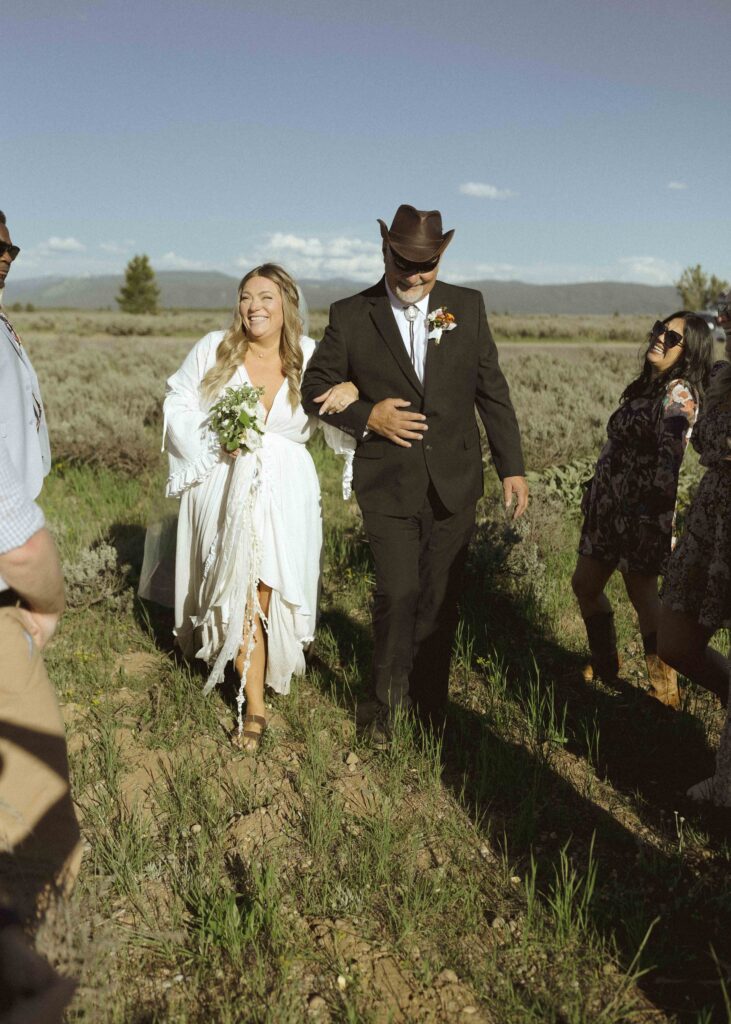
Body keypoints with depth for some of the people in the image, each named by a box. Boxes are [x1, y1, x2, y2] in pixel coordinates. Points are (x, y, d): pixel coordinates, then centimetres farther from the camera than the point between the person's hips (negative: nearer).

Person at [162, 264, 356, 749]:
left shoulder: (309, 356, 3)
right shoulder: (214, 349, -1)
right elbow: (178, 404, 6)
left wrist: (351, 392, -15)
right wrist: (213, 442, -10)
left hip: (285, 494, 1)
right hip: (224, 491, 0)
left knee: (266, 592, 2)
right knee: (236, 595, 1)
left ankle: (254, 679, 28)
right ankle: (255, 704, 16)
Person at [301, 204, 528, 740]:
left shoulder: (468, 306, 4)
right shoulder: (351, 315, -2)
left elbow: (492, 391, 7)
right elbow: (315, 389, 5)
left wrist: (512, 467, 4)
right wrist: (367, 415, -12)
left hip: (454, 484, 2)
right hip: (389, 487, -2)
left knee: (441, 601, 11)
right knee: (398, 595, -7)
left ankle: (431, 705, 31)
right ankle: (387, 705, 18)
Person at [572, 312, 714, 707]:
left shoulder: (678, 392, -14)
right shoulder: (646, 385, 13)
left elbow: (670, 452, -27)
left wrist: (656, 512, -35)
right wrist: (594, 491, 21)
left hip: (642, 510, -9)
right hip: (608, 504, 9)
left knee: (642, 596, 0)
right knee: (585, 584, 15)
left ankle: (666, 693, 15)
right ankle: (605, 667, 34)